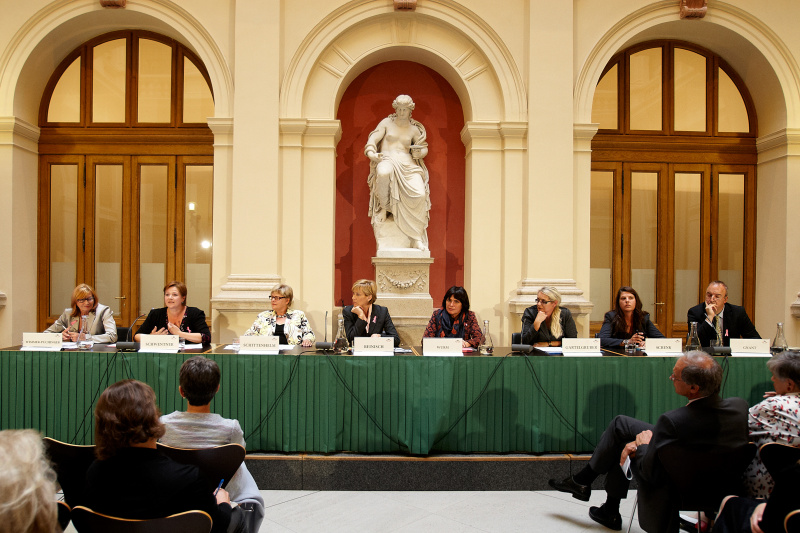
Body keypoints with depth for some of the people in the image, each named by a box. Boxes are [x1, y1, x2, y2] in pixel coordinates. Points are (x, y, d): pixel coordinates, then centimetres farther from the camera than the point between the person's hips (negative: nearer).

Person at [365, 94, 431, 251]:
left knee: (419, 194, -27)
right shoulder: (386, 123, 12)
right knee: (384, 173, -44)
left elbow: (423, 149, 20)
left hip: (407, 163, 2)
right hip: (387, 160, -2)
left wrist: (419, 152, -6)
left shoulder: (414, 129, 17)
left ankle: (416, 236, -19)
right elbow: (373, 140, 5)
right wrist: (371, 153, -17)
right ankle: (384, 208, -20)